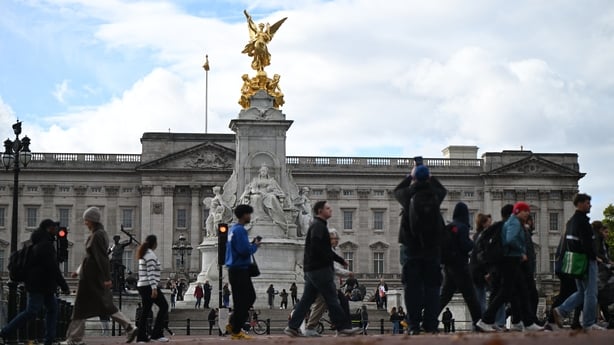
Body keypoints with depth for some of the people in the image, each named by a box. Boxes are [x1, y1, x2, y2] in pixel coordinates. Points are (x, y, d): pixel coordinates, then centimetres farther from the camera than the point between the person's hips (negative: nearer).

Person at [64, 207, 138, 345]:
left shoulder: (97, 235, -16)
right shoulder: (101, 233, 14)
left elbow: (102, 257, -20)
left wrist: (106, 278, -23)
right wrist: (78, 271, 25)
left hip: (91, 277, -10)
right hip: (98, 276, 10)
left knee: (80, 307, 0)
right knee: (106, 306, 11)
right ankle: (130, 327, 5)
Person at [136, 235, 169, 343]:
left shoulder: (143, 255, 18)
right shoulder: (151, 255, -11)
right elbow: (151, 273, -20)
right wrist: (154, 288, -24)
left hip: (142, 286, 10)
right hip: (149, 286, -10)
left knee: (146, 311, 10)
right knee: (164, 306, -6)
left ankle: (141, 336, 7)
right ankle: (157, 334, -11)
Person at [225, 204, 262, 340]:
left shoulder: (233, 229, 14)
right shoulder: (240, 230, -17)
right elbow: (245, 251, -23)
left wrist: (251, 244, 9)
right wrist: (255, 245, -6)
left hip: (235, 269, 10)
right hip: (240, 270, -10)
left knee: (250, 297, 17)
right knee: (242, 301, -3)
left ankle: (234, 323, 18)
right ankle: (236, 331, 3)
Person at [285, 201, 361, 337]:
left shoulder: (318, 225, 23)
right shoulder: (318, 226, -10)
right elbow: (317, 245, -24)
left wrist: (340, 260, 24)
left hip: (311, 269, 10)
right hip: (320, 269, -10)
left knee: (307, 299, 8)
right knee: (331, 298, -7)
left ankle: (292, 327, 6)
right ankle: (343, 327, -5)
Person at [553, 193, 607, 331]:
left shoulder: (570, 221, 15)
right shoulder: (582, 221, -15)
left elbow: (566, 242, 20)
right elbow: (587, 242, -23)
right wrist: (593, 256, -13)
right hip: (586, 260, -10)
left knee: (581, 292, 17)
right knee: (591, 293, -3)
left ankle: (560, 311, 6)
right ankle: (589, 324, 0)